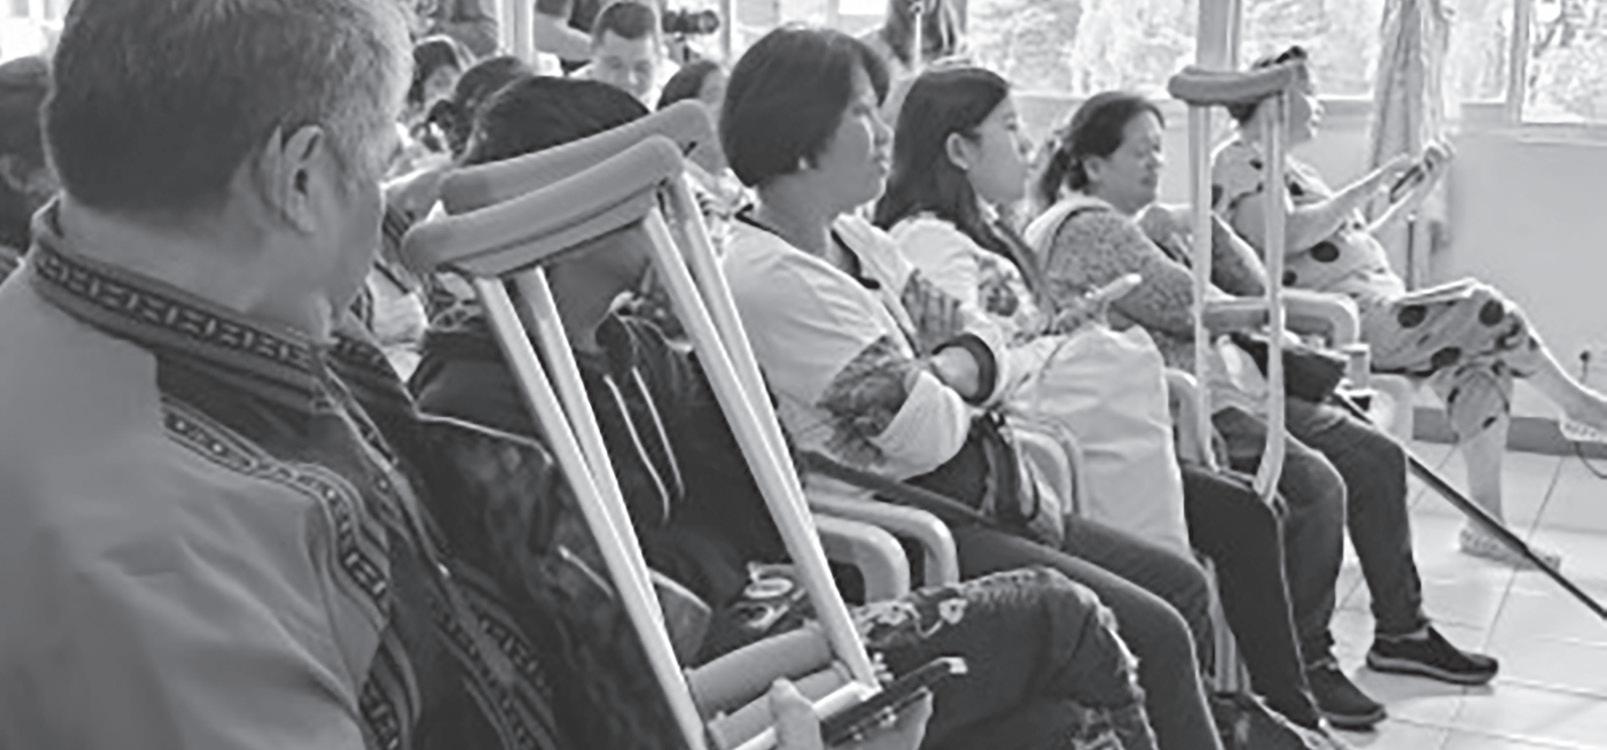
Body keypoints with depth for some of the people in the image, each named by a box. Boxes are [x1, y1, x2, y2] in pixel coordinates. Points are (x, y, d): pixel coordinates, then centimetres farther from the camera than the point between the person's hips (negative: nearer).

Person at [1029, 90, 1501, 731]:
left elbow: (1251, 288, 21)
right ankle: (1306, 663, -14)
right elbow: (1184, 308, -18)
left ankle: (1401, 630, 18)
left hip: (1216, 388, 11)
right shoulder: (1086, 227, -12)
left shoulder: (1144, 221, 21)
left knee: (1375, 457, 7)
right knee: (1313, 482, -28)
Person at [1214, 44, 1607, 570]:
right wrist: (1372, 184, -14)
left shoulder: (1289, 167, 27)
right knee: (1486, 309, -16)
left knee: (1482, 358, -1)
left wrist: (1420, 190, 19)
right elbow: (1285, 236, -21)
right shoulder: (1241, 161, -4)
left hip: (1374, 313, 10)